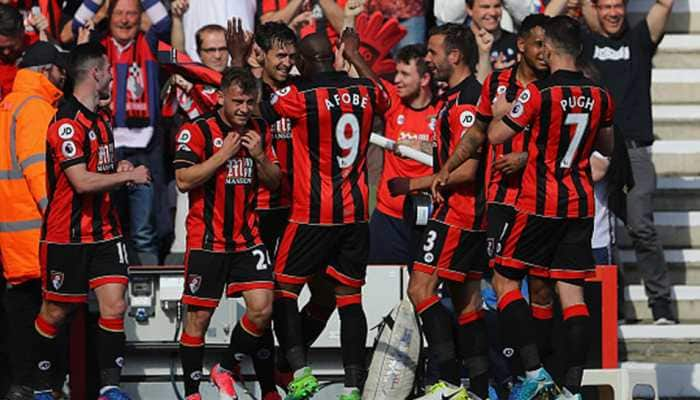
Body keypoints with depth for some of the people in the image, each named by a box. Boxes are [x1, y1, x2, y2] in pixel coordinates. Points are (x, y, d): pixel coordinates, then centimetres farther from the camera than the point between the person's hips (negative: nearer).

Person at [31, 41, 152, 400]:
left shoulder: (102, 119, 14)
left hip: (104, 232, 7)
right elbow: (82, 182, -23)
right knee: (55, 312, 4)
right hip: (67, 235, -7)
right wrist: (128, 175, -14)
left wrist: (118, 170, 9)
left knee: (114, 306, -4)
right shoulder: (67, 123, -17)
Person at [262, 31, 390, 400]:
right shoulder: (366, 91, 2)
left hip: (313, 215, -4)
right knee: (349, 297, 7)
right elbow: (383, 99, 27)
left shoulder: (299, 96, -13)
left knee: (283, 290, 7)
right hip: (356, 213, 5)